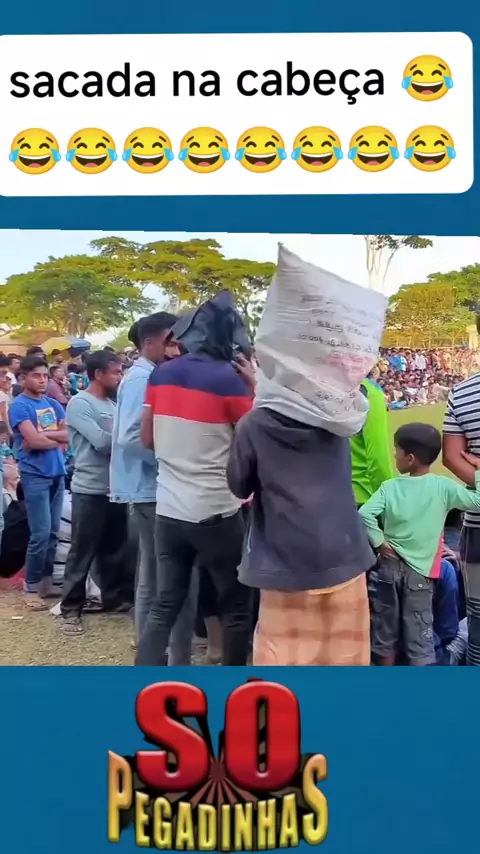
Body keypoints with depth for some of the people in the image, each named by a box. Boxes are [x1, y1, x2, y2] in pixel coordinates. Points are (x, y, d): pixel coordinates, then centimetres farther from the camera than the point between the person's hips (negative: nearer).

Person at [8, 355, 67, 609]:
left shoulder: (53, 404, 12)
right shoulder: (19, 405, -6)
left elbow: (69, 434, 2)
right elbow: (33, 441, -17)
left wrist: (43, 435, -11)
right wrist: (57, 439, -3)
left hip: (57, 473, 6)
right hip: (35, 475, -6)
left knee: (53, 533, 10)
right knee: (40, 534, -6)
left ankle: (47, 582, 21)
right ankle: (31, 587, 6)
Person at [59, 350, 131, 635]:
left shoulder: (113, 403, 13)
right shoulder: (80, 403, -11)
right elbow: (102, 442, -19)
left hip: (116, 487, 7)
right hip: (90, 490, -7)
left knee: (115, 549, 16)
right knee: (82, 552, 1)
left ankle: (115, 598, 30)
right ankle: (71, 609, 11)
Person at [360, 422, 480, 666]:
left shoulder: (390, 487, -6)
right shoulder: (443, 487, -8)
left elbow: (364, 514, -16)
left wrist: (379, 543, -6)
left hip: (388, 566, 2)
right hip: (418, 571, -1)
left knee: (385, 628, 15)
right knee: (418, 634, 4)